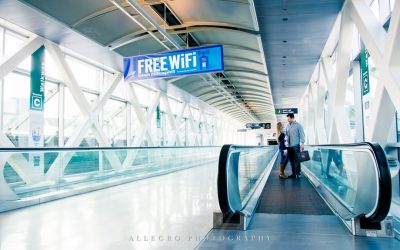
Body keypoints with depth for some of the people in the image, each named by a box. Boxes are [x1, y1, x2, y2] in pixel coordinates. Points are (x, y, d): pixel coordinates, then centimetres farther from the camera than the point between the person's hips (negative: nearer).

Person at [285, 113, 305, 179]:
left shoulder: (298, 125, -3)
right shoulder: (287, 126, 10)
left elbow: (302, 134, -5)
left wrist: (302, 143, -11)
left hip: (296, 146, -5)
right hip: (289, 146, 5)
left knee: (296, 160, -1)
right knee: (291, 160, 9)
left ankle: (297, 174, 6)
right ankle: (293, 173, 18)